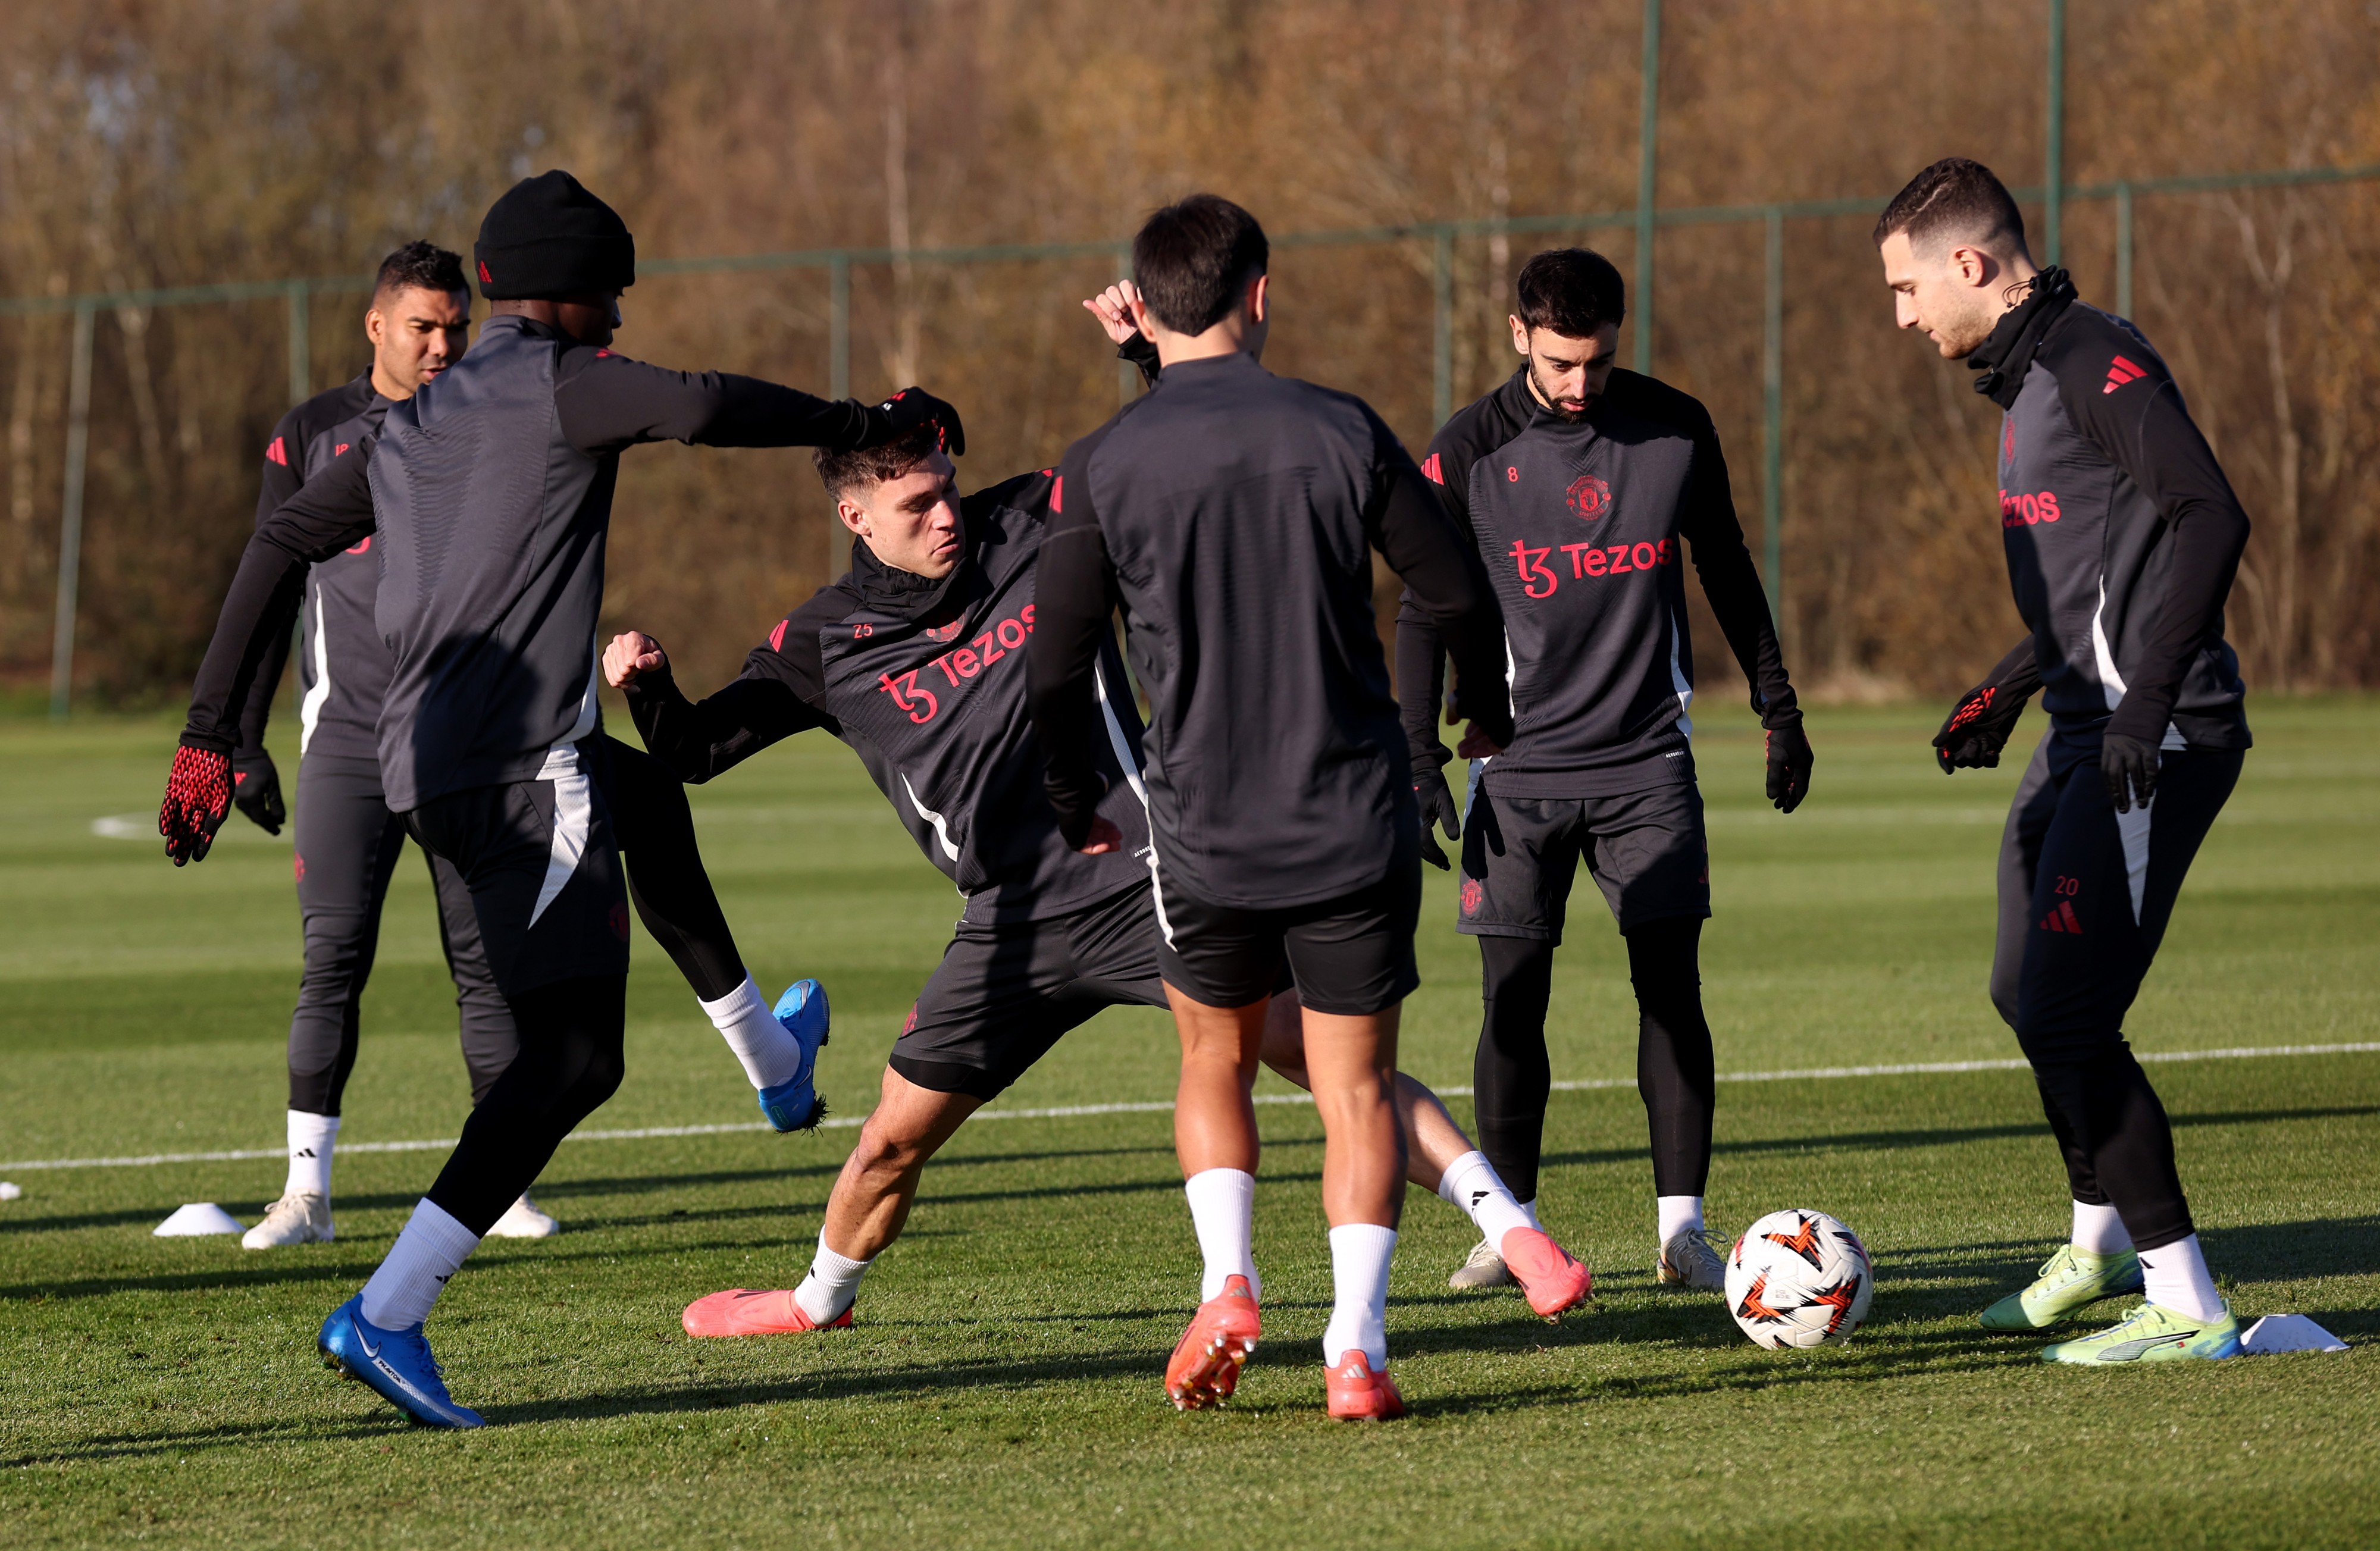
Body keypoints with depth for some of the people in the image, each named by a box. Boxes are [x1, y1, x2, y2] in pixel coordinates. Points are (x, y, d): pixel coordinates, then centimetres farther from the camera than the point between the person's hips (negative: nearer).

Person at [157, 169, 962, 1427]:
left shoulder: (413, 422, 18)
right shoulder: (556, 381, -5)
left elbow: (279, 546, 15)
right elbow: (699, 408, -23)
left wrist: (210, 734, 14)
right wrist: (862, 426, -11)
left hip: (426, 762, 9)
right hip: (519, 768, -9)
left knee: (652, 798, 37)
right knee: (572, 1056, -11)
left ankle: (774, 1061, 57)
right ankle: (387, 1315, -22)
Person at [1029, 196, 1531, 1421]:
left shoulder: (1101, 468, -5)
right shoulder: (1341, 433, -3)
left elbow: (1055, 673, -1)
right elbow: (1459, 597, 5)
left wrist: (1080, 809, 17)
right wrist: (1491, 714, 26)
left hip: (1204, 831, 0)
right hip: (1354, 821, 0)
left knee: (1215, 1059, 22)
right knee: (1355, 1087, 8)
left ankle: (1227, 1286, 4)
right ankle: (1356, 1348, -4)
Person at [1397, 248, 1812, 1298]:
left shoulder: (1675, 428, 1)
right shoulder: (1468, 453, -4)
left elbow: (1728, 572, 14)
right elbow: (1424, 615, 2)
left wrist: (1778, 710, 15)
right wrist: (1420, 767, -5)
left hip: (1647, 759, 1)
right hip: (1519, 768, -1)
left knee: (1671, 985, -6)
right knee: (1513, 998, -2)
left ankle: (1682, 1229, -4)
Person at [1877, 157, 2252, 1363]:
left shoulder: (2094, 359, -14)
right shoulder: (2029, 377, 18)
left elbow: (2210, 517, -24)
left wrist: (2149, 699, -28)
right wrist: (2005, 692, 29)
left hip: (2157, 747, -10)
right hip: (2085, 741, 10)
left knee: (2064, 1017, -14)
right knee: (2028, 995, 21)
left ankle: (2187, 1307, -9)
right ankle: (2101, 1242, 41)